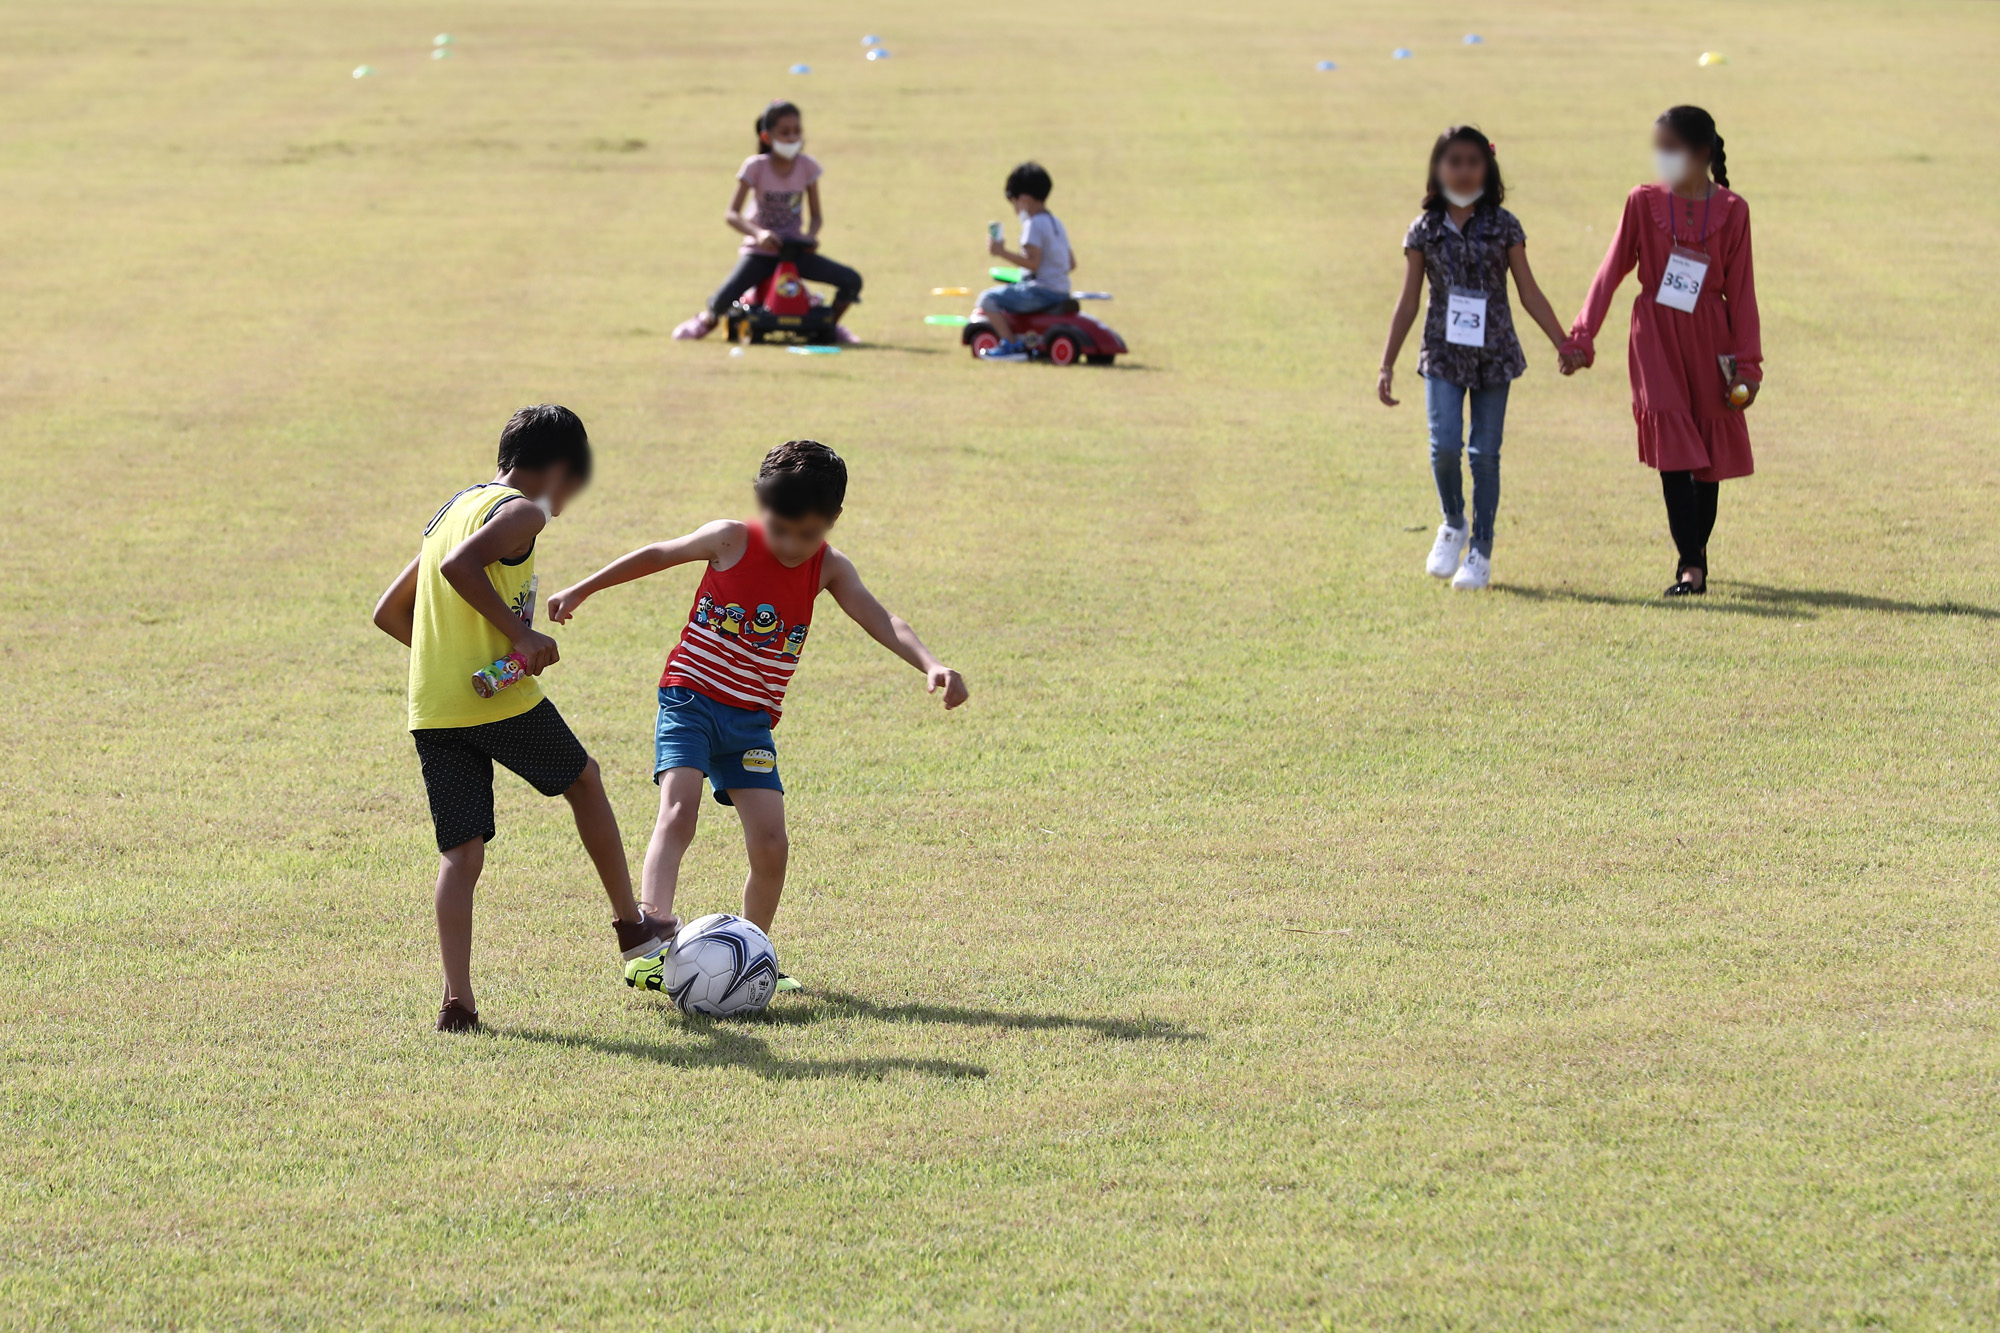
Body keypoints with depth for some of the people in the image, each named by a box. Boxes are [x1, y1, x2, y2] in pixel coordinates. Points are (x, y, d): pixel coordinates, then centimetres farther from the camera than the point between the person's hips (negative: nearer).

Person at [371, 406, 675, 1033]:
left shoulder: (454, 508, 20)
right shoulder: (523, 511, -5)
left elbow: (389, 613, 23)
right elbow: (459, 565, -25)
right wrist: (521, 633, -20)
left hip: (431, 710, 6)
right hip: (499, 698, -6)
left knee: (461, 854, 5)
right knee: (583, 779, 20)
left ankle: (457, 1000, -9)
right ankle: (632, 927, 31)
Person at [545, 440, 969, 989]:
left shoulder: (828, 570, -1)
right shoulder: (730, 541, -7)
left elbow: (882, 622, -13)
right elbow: (658, 555, 8)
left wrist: (931, 665, -32)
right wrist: (581, 590, 13)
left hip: (752, 723, 3)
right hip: (691, 700, -3)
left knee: (770, 846, -6)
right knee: (679, 811, -24)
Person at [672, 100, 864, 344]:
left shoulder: (807, 166, -4)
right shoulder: (755, 167, -12)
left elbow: (815, 215, 3)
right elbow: (731, 214, -15)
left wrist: (811, 236, -20)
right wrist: (758, 233, -32)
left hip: (795, 251, 2)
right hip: (760, 251, -2)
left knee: (851, 281, -16)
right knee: (723, 299, -25)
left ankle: (831, 325, 14)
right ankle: (708, 321, 15)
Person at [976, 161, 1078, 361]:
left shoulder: (1033, 225, -14)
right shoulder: (1056, 223, 16)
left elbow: (1033, 262, -23)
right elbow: (1071, 263, 19)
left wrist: (1003, 253, -20)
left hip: (1041, 290, -10)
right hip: (1061, 291, 10)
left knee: (988, 299, -11)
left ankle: (1011, 345, -12)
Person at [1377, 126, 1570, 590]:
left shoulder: (1503, 227, 0)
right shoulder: (1425, 230, 2)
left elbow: (1529, 294, 5)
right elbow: (1408, 303, 6)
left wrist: (1565, 347, 1)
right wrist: (1387, 365, 4)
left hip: (1494, 352, 0)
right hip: (1444, 352, 0)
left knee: (1485, 452, 2)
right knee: (1445, 444, -15)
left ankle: (1480, 552, 12)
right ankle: (1453, 525, 12)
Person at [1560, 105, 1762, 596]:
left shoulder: (1731, 211, -1)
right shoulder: (1644, 203, 0)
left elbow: (1740, 291, 1)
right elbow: (1611, 272, 2)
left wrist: (1747, 362, 0)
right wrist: (1581, 337, -4)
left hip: (1709, 339, 1)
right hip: (1657, 339, -1)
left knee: (1709, 449, 7)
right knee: (1673, 449, -10)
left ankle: (1695, 550, 24)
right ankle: (1690, 567, -12)